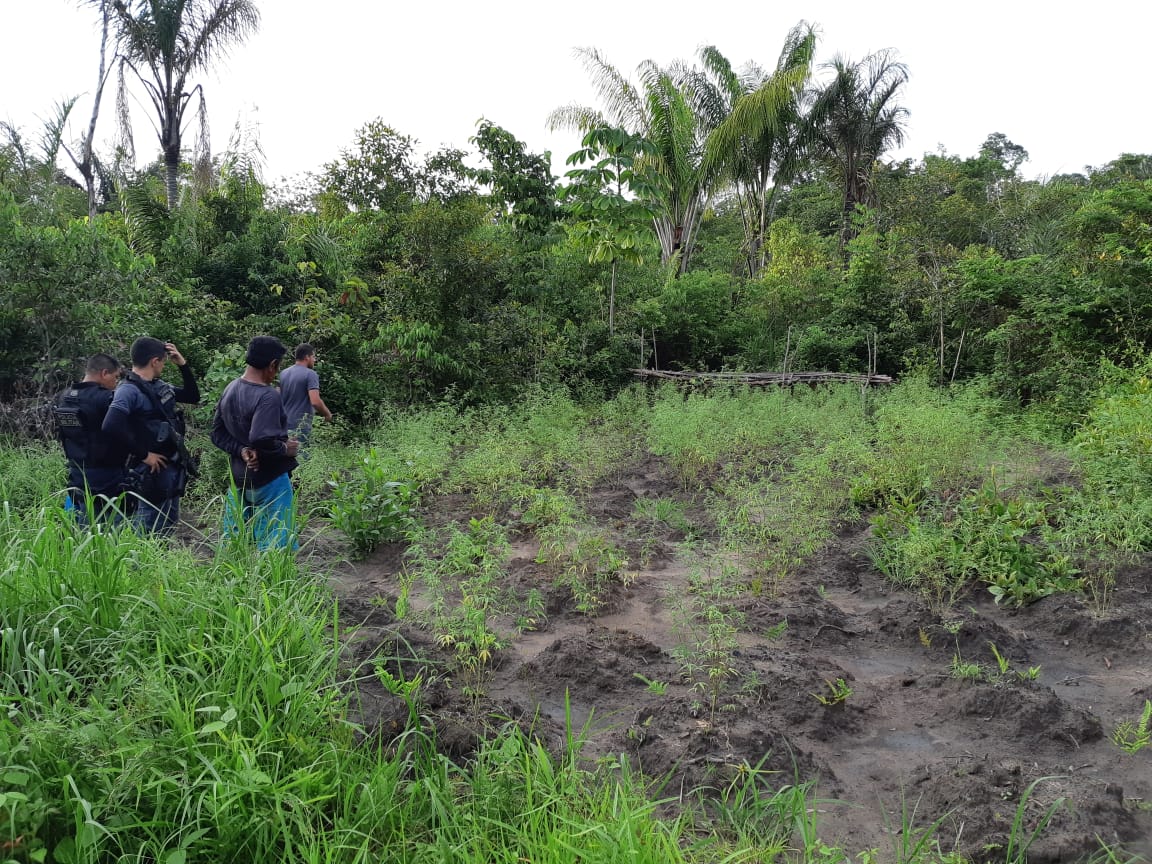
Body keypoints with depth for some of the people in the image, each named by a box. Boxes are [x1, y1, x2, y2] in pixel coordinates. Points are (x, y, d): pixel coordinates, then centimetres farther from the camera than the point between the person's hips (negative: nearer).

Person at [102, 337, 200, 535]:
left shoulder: (159, 386, 10)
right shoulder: (129, 390, -17)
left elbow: (193, 397, 22)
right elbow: (111, 426, -30)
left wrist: (183, 365, 9)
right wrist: (143, 455, -23)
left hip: (174, 467, 9)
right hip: (154, 470, -9)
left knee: (169, 523, 19)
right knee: (148, 527, -1)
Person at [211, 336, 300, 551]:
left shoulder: (230, 389, 4)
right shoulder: (268, 396, -22)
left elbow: (218, 434, 6)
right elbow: (262, 441, -32)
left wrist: (242, 451, -5)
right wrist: (286, 449, -14)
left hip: (239, 478, 8)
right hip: (269, 480, -8)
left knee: (232, 542, 16)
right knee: (276, 543, 0)